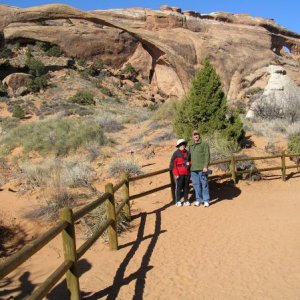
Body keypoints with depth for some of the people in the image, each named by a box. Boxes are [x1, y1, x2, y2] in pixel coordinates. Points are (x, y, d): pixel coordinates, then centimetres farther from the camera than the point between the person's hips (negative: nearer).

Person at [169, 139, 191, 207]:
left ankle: (186, 200, 19)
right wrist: (176, 174, -14)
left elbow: (190, 161, 24)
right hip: (179, 174, -4)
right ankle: (177, 201, 11)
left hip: (187, 173, 5)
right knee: (178, 187, 0)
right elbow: (173, 164, -8)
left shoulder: (187, 153, 12)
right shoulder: (176, 153, -4)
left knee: (186, 187, 8)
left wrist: (189, 163, -1)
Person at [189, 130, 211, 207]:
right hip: (193, 169, 5)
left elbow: (207, 156, -7)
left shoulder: (204, 144, 0)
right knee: (196, 185, 8)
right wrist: (189, 167, 15)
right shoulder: (191, 146, 18)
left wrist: (205, 166, -16)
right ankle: (198, 200, 18)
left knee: (204, 184, -1)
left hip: (202, 169, -5)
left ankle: (206, 200, 6)